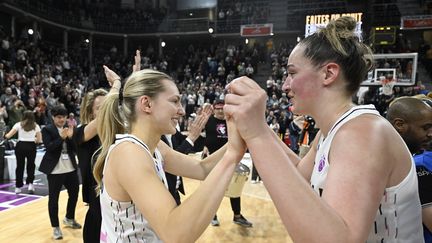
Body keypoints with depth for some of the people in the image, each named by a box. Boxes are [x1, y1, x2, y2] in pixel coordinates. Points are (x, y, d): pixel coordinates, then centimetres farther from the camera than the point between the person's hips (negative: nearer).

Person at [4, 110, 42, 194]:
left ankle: (18, 187, 12)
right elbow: (39, 140, 6)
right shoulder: (36, 126, 9)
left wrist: (5, 136, 21)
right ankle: (30, 183, -4)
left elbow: (8, 135, 0)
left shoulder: (19, 124, 5)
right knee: (31, 166, 12)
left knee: (20, 166, 8)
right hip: (31, 146, 0)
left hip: (20, 146, 0)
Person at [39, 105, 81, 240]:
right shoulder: (47, 130, -5)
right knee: (53, 198, 4)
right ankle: (55, 227, 17)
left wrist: (70, 137, -13)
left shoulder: (69, 128, 9)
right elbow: (49, 147, -17)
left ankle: (69, 219, 39)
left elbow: (75, 148, 2)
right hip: (55, 170, -5)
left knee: (74, 193, 16)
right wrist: (61, 137, -25)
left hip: (71, 168, 5)